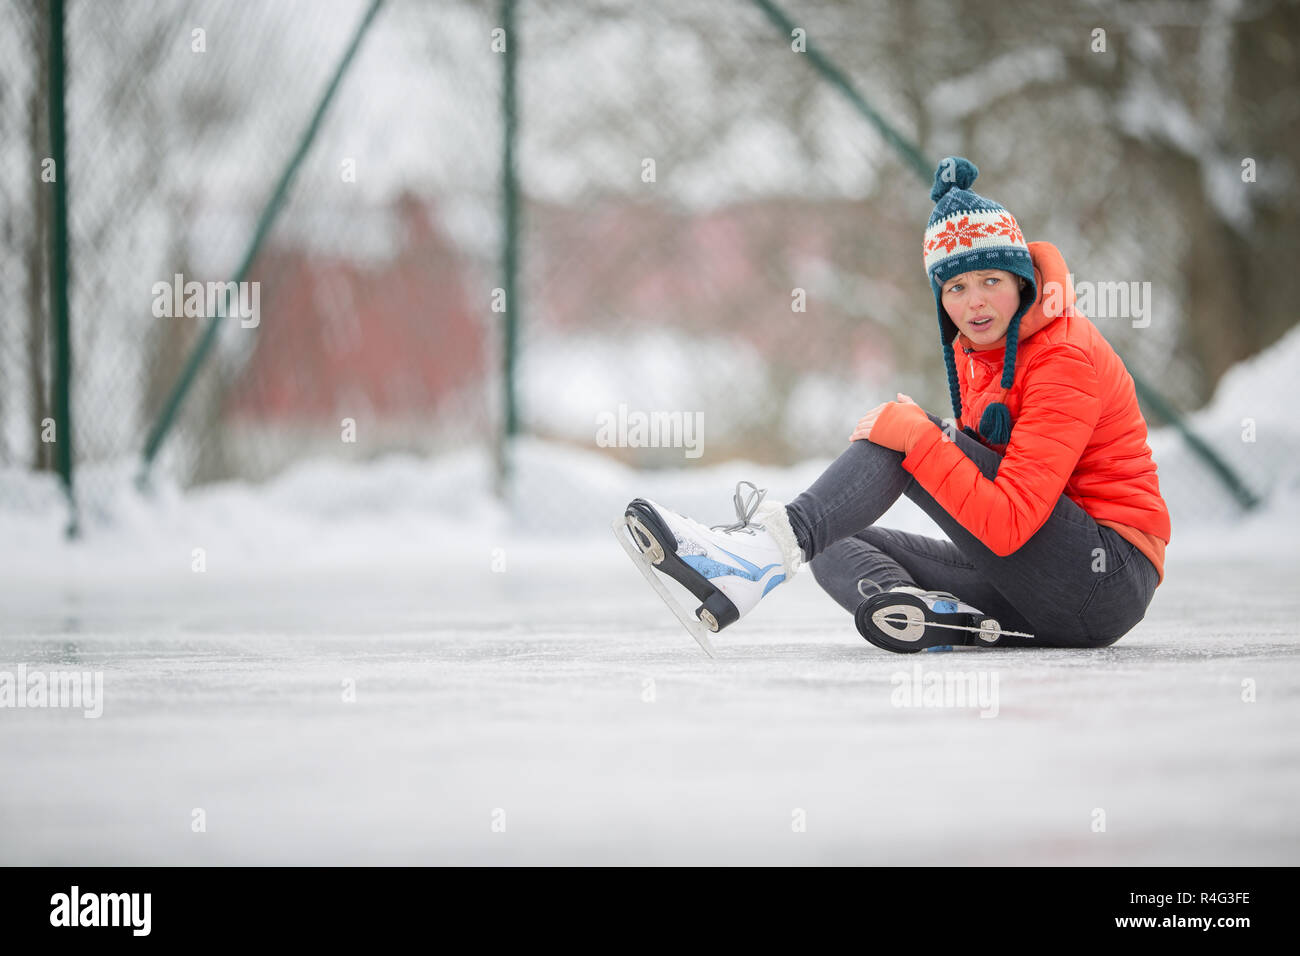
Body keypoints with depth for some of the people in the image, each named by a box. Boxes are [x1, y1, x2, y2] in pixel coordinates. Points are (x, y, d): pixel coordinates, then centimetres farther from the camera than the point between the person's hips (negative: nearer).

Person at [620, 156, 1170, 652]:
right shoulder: (972, 347, 11)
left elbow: (1010, 526, -24)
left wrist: (918, 436, -25)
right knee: (837, 547, -1)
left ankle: (772, 544, -35)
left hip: (1114, 571, -9)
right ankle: (938, 615, -31)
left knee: (903, 434, -19)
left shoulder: (1064, 357, -16)